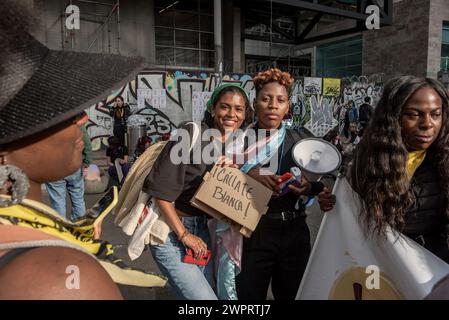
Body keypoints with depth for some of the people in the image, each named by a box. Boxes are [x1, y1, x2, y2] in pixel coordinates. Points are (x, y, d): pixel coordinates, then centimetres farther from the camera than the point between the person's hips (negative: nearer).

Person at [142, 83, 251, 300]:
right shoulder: (192, 133, -16)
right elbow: (160, 188, -19)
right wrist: (183, 235, -16)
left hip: (201, 229, 7)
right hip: (171, 230, -7)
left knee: (203, 290, 16)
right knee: (203, 296, -9)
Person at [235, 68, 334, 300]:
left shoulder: (300, 140, 3)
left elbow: (319, 184, 3)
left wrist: (309, 187, -17)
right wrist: (249, 174, -25)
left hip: (294, 233, 2)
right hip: (252, 233, -2)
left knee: (291, 295, 18)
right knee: (248, 296, 10)